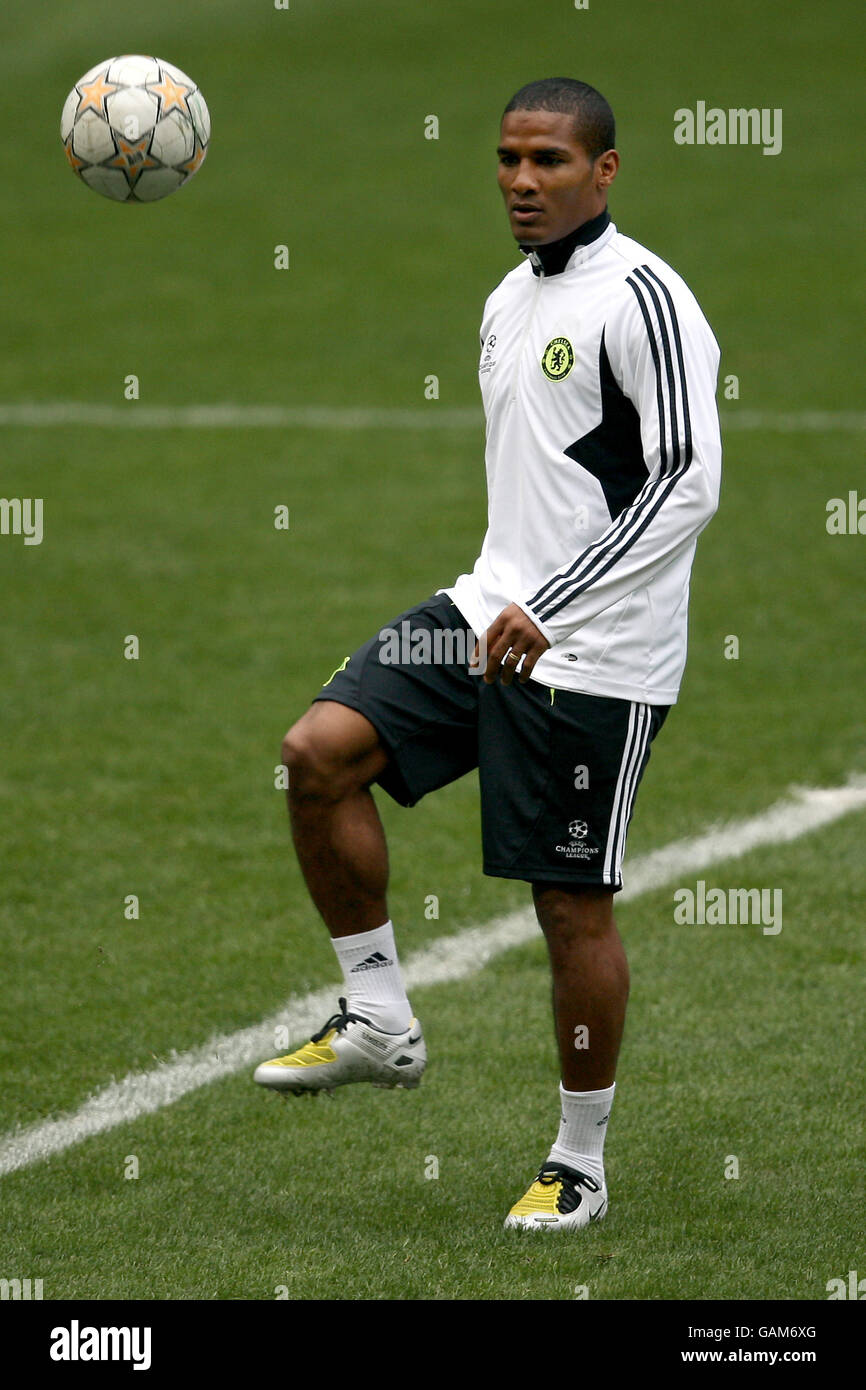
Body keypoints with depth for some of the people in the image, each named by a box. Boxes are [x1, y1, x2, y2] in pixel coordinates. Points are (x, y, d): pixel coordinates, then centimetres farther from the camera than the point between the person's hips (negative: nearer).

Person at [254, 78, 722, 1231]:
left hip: (593, 656, -8)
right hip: (491, 612, 8)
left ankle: (581, 1164, 14)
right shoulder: (511, 299, 15)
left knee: (573, 903, -1)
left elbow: (689, 482, -21)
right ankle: (380, 1024, 3)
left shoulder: (642, 297, -14)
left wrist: (547, 610, -25)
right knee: (320, 751, -9)